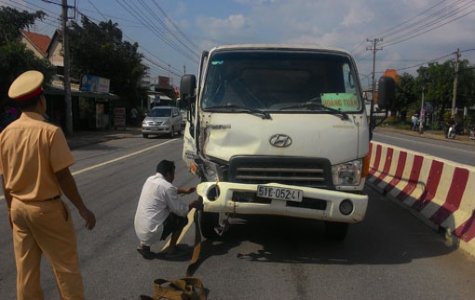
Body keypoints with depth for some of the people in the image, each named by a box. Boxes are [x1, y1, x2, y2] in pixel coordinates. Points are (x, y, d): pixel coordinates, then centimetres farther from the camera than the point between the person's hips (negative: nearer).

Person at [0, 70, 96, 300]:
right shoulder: (50, 132, -19)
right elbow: (63, 176, -18)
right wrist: (82, 209, -9)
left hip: (19, 208, 6)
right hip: (47, 208, -6)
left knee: (25, 270, 16)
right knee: (66, 267, 8)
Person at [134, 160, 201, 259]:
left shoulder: (150, 179, 8)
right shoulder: (167, 187, -16)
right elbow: (182, 210, -7)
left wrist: (184, 190, 30)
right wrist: (192, 205, 12)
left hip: (138, 230, 7)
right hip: (151, 232, -7)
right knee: (182, 218, 8)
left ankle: (144, 245, 17)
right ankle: (171, 249, 18)